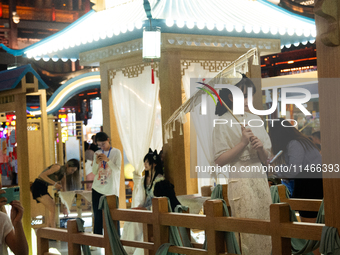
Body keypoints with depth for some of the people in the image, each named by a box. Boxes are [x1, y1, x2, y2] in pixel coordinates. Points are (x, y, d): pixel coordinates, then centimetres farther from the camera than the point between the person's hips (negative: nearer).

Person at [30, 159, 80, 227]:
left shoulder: (63, 175, 12)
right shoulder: (57, 167, -13)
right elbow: (42, 175, -21)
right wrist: (54, 183, -27)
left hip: (43, 189, 9)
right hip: (38, 186, -9)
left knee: (53, 211, 9)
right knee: (53, 209, -16)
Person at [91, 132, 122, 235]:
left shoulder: (116, 152, -1)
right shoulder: (97, 154, 11)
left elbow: (117, 170, -9)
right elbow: (94, 172, 10)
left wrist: (107, 160, -20)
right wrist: (97, 162, -9)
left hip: (111, 190, -4)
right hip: (97, 189, 4)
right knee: (97, 216, 4)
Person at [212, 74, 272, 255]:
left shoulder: (255, 119, 11)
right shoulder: (223, 122, -6)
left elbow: (265, 157, 14)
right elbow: (219, 160, -10)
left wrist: (261, 148, -8)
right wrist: (243, 143, -16)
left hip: (260, 179, 6)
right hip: (240, 181, -6)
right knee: (247, 235, -3)